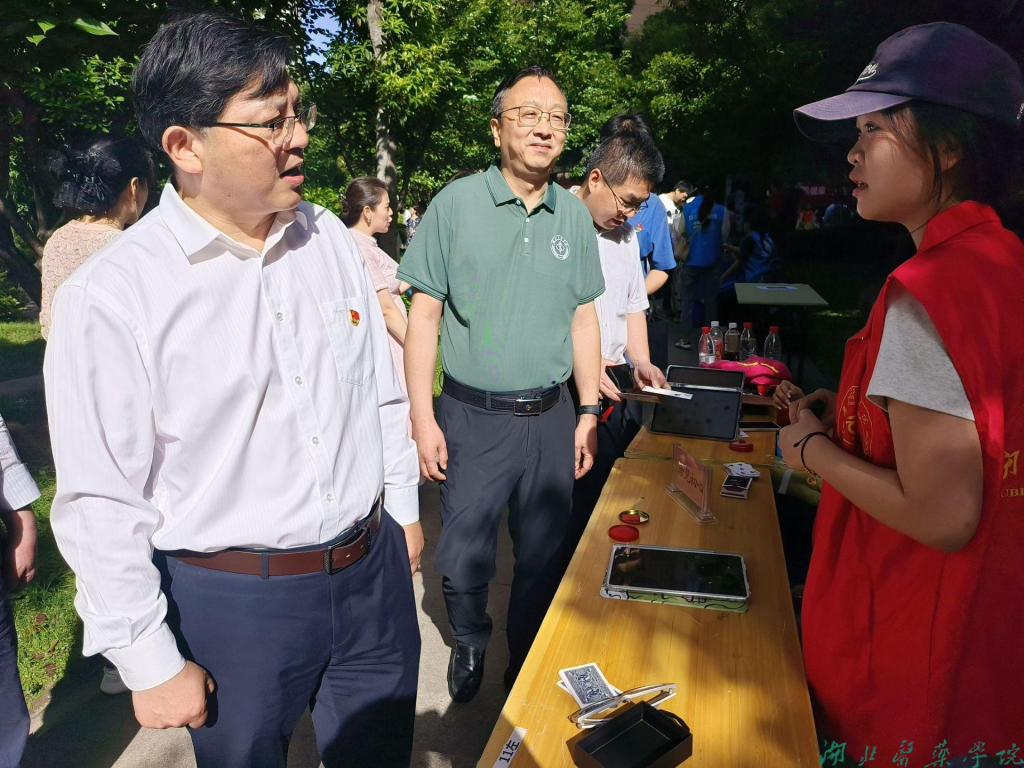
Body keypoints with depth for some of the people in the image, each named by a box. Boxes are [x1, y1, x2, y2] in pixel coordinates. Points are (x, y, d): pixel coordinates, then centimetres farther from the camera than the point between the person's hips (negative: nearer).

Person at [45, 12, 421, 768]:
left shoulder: (329, 237, -1)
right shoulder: (111, 296, -17)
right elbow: (103, 504, -13)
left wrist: (404, 507, 13)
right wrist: (151, 663, -8)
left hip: (373, 572, 5)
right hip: (231, 603, -4)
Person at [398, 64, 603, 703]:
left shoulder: (575, 215, 6)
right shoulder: (456, 204, -5)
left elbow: (583, 319, 10)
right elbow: (424, 316, -5)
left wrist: (589, 413, 6)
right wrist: (423, 418, -9)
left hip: (552, 417, 3)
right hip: (473, 417, -3)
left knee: (543, 556, 15)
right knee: (462, 559, 8)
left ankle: (528, 669, 39)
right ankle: (470, 642, 41)